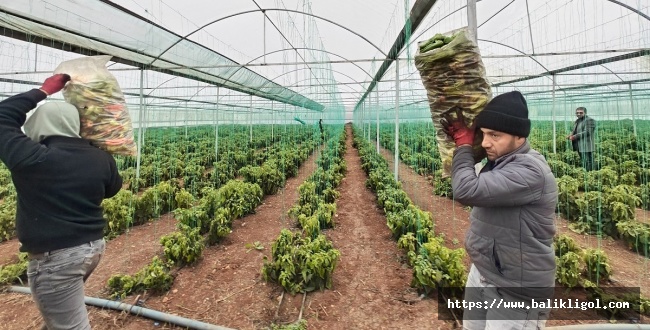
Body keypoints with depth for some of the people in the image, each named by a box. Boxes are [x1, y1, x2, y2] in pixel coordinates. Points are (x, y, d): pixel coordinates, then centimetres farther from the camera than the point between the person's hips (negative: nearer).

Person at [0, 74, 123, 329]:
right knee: (60, 309, 31)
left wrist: (43, 90, 0)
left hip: (55, 257, -6)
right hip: (94, 246, 6)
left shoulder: (32, 159, -19)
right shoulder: (101, 159, -4)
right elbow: (112, 188, 14)